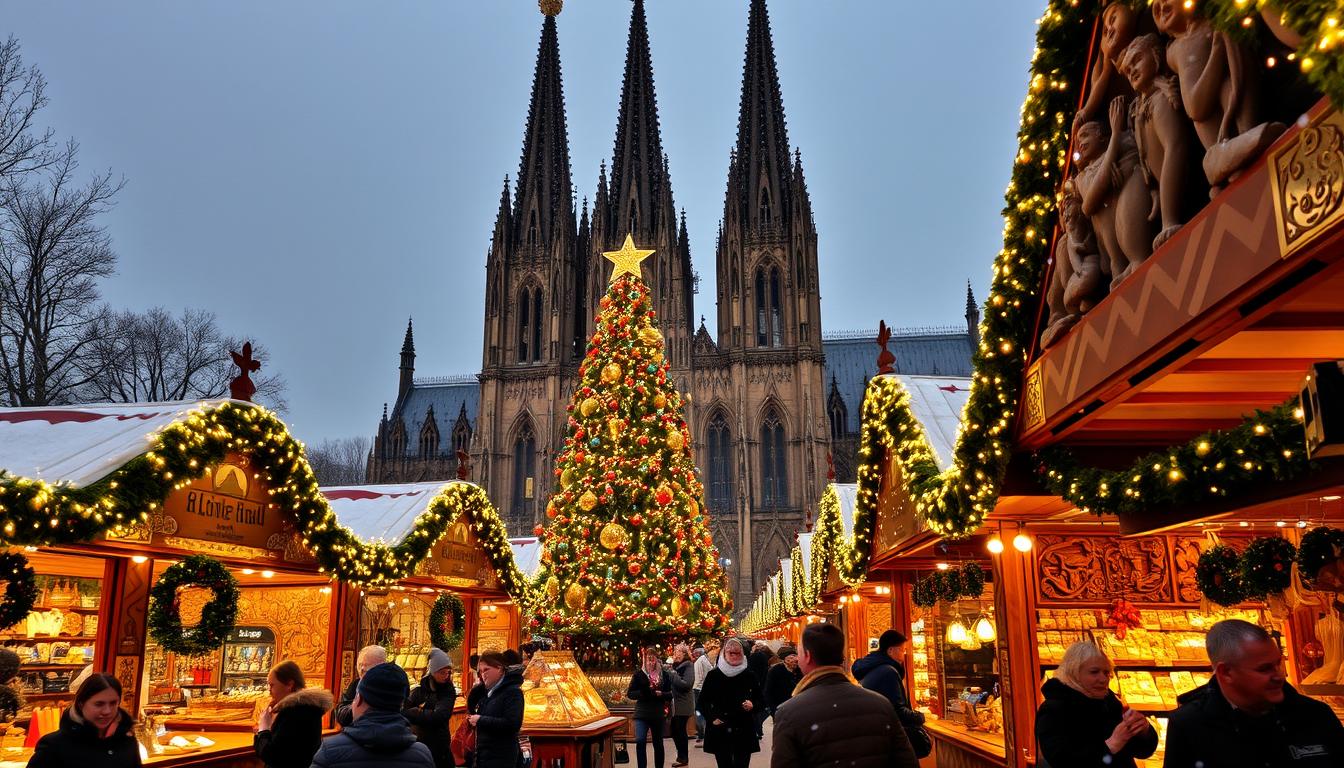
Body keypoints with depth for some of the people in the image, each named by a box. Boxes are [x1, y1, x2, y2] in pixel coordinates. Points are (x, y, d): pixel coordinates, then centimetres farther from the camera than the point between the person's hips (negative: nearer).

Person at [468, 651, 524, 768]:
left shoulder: (513, 692, -12)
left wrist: (480, 720, -19)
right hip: (483, 755, 8)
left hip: (501, 758, -8)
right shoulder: (488, 692, 13)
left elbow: (513, 724, -23)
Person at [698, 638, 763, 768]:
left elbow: (761, 701, 11)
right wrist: (711, 718, -7)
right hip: (720, 731, -1)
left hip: (744, 732, 1)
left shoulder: (749, 676, 4)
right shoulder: (713, 675, 1)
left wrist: (753, 706, -10)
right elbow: (703, 701, 6)